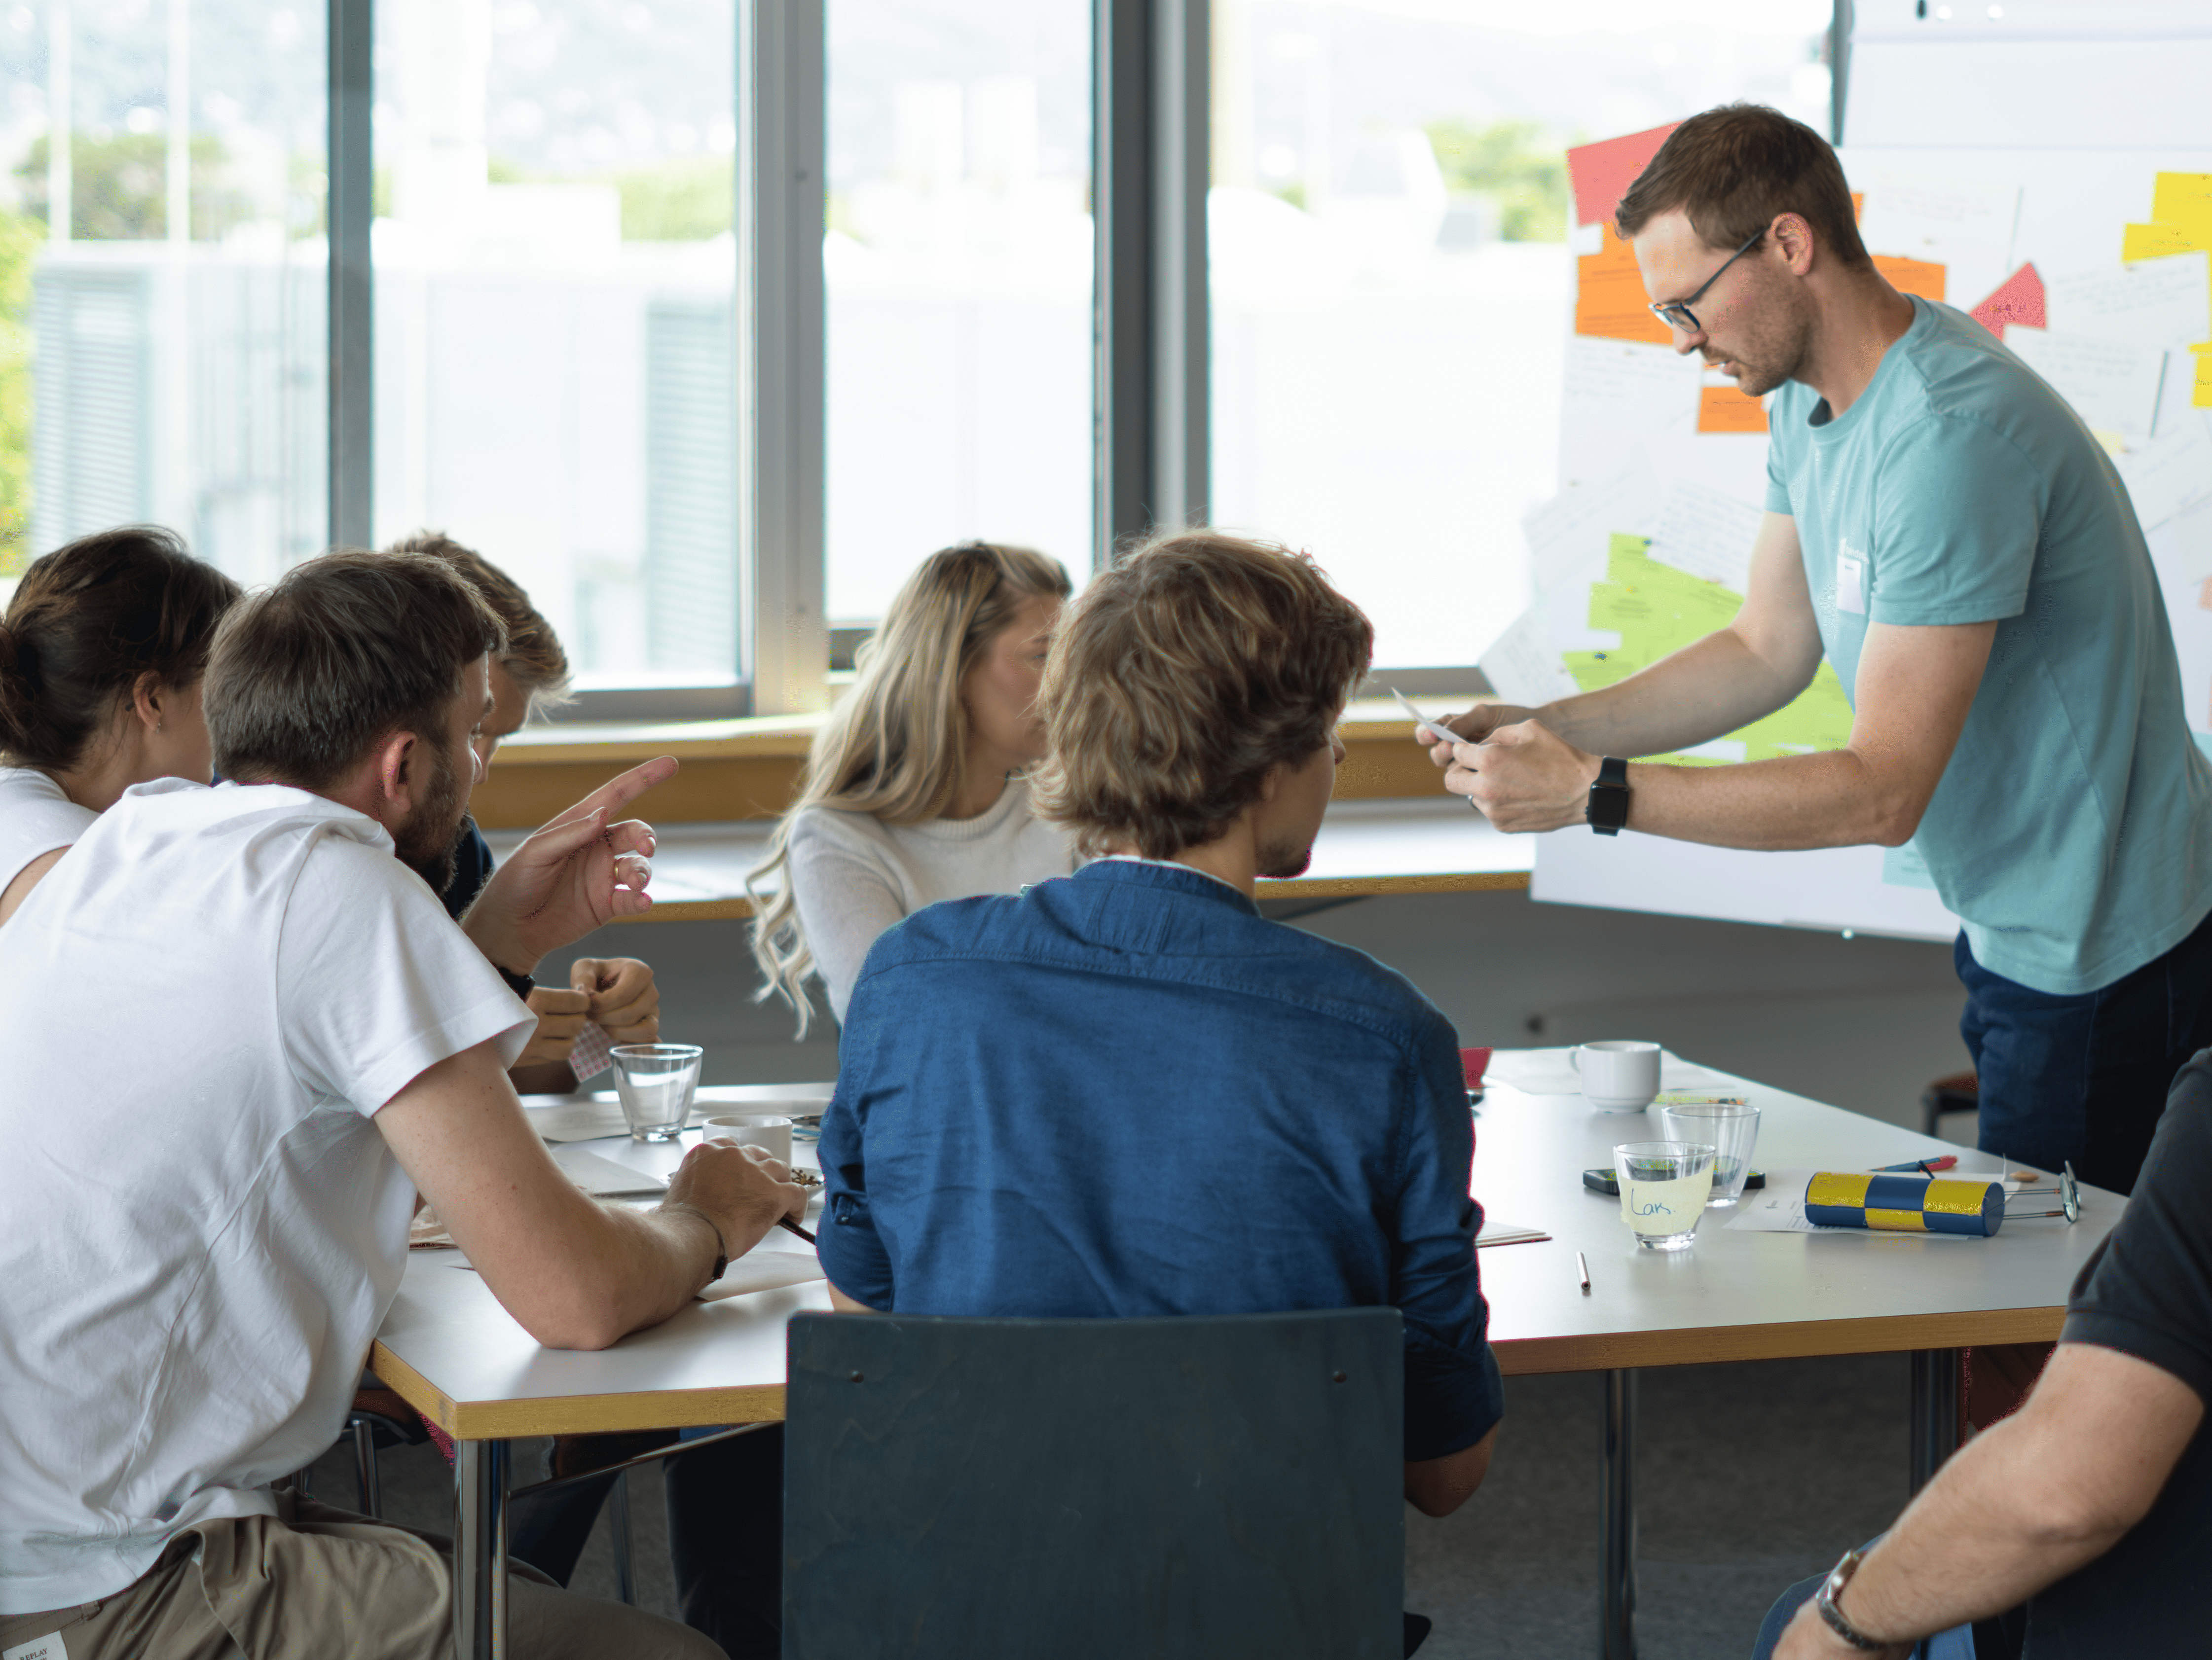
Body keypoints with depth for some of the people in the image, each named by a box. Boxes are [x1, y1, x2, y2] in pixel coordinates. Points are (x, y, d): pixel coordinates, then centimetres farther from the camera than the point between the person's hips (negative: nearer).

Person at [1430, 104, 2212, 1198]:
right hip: (2012, 933, 10)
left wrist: (1593, 792, -27)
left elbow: (1884, 789, -27)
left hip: (2100, 972, -10)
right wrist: (1552, 729, 0)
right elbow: (1769, 652, 14)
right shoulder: (1810, 397, 5)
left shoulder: (1950, 435, -27)